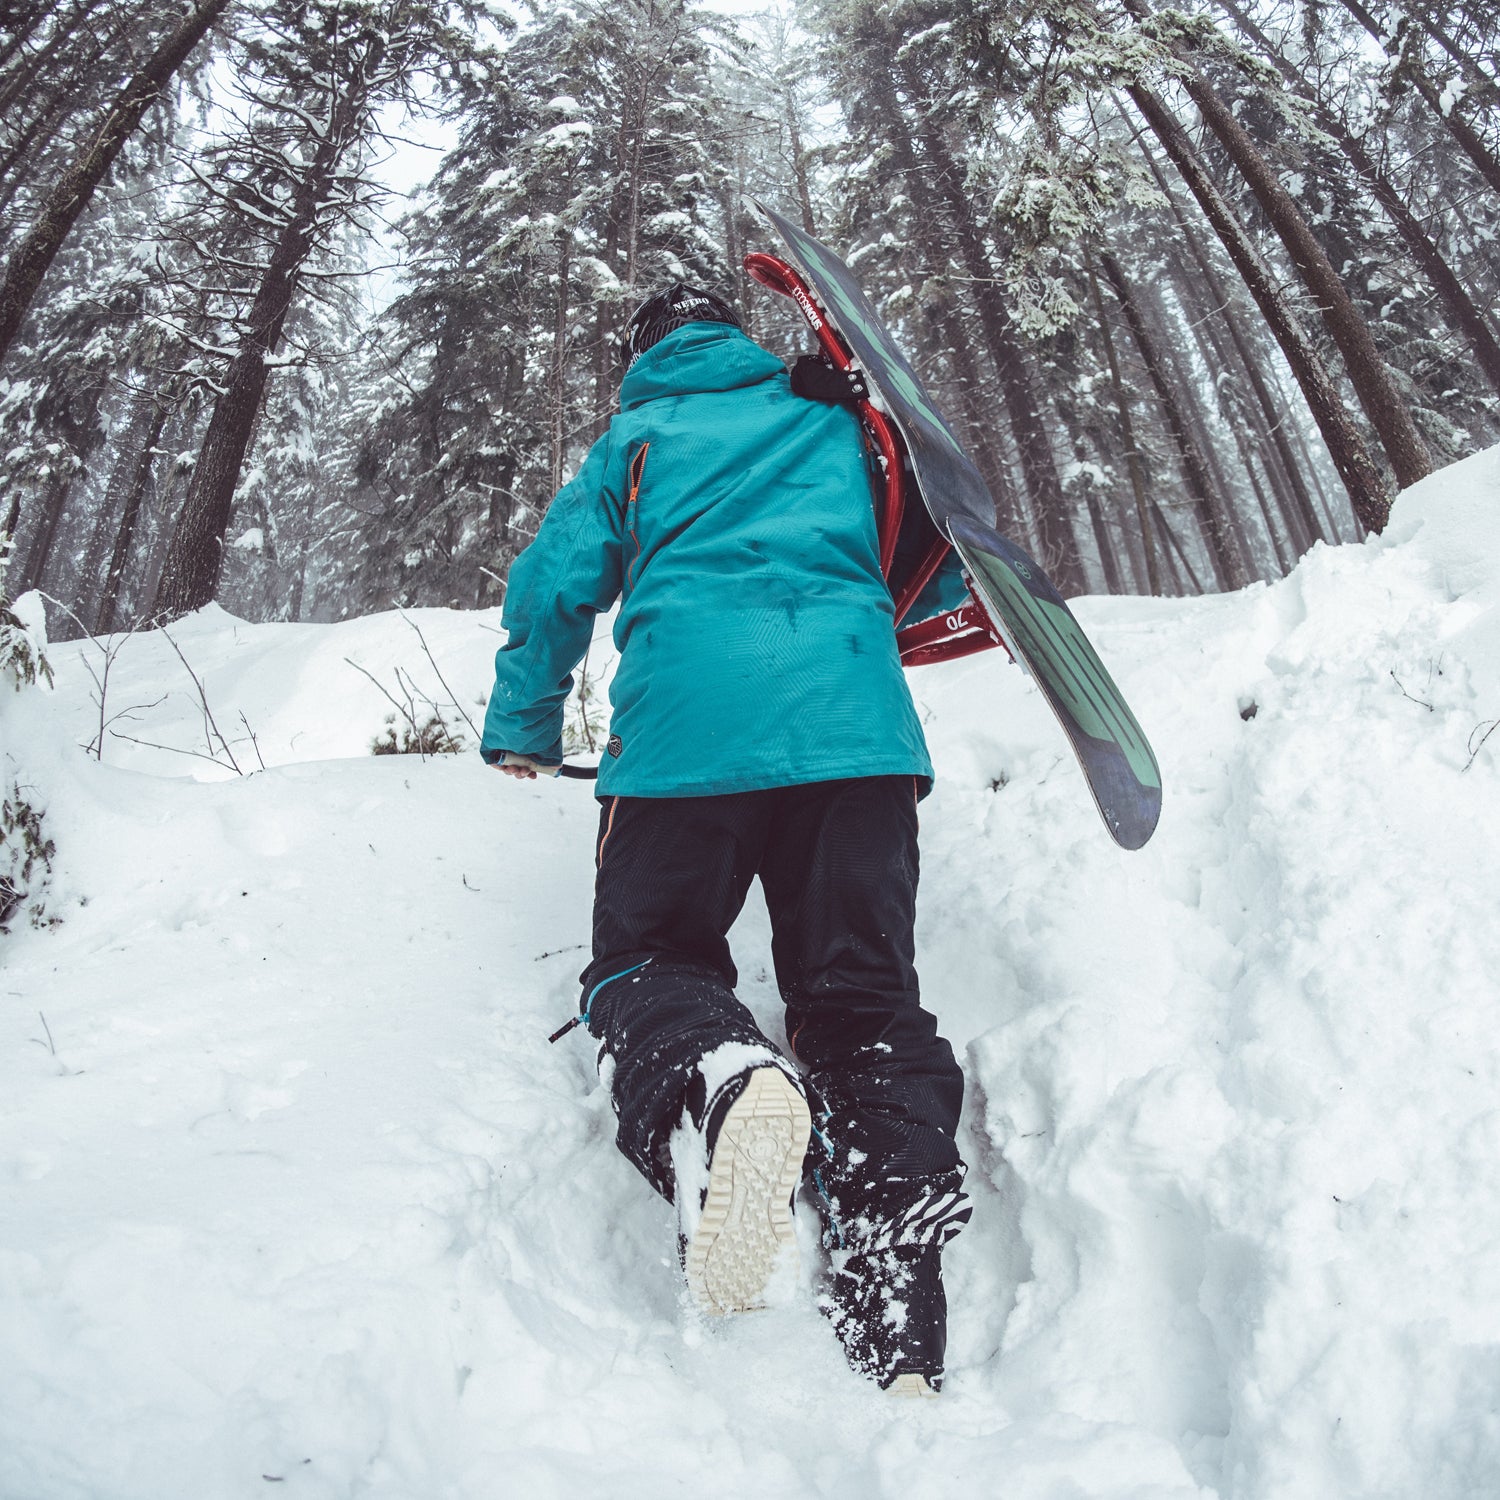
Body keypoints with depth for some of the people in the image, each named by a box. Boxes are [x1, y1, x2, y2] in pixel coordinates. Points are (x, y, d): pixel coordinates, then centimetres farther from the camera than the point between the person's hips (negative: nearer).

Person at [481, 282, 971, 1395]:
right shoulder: (834, 425, 28)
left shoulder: (635, 438, 23)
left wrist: (522, 731, 31)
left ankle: (716, 1082, -30)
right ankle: (898, 1343, -17)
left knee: (647, 955, 9)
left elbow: (555, 582, 18)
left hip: (687, 720, -2)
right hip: (857, 718, 2)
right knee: (863, 993, 2)